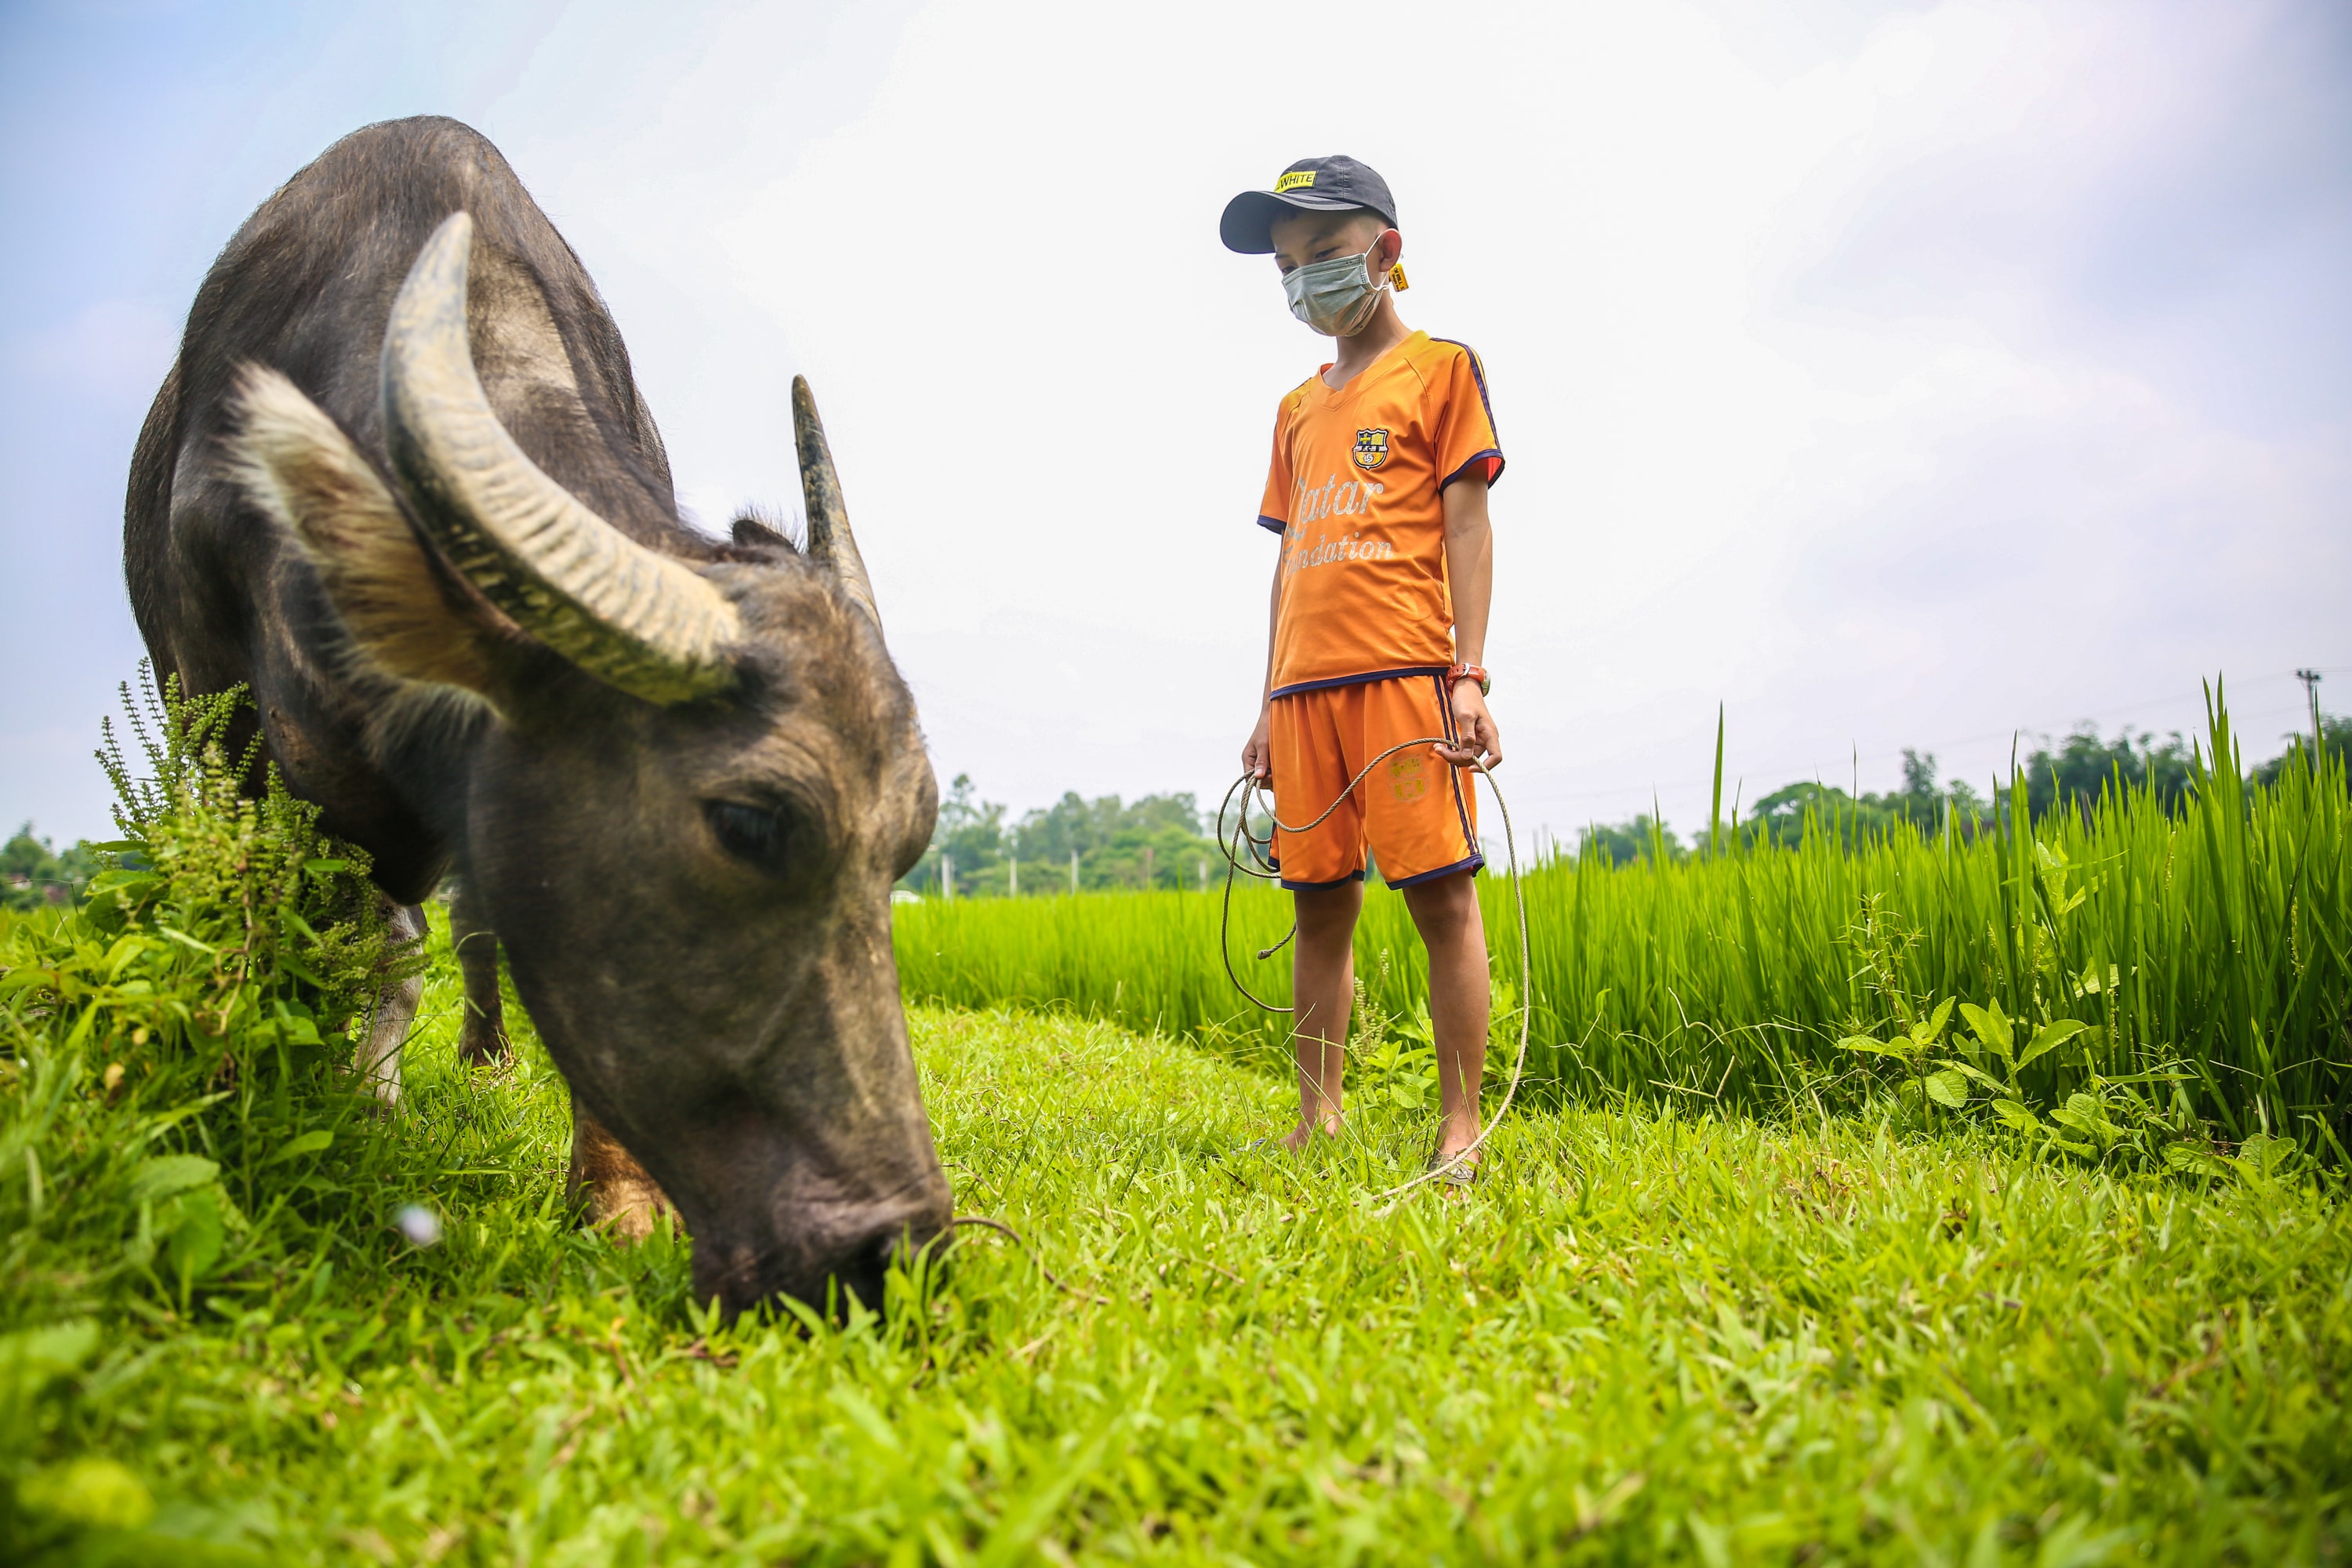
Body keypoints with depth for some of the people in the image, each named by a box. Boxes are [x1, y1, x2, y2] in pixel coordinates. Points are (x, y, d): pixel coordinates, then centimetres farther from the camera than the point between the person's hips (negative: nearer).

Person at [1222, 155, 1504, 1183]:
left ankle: (1461, 1128, -2)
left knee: (1440, 893, -7)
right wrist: (1269, 704, 15)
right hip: (1305, 684, 6)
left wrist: (1467, 675, -11)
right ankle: (1319, 1121, 12)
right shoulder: (1297, 408, 24)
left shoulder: (1441, 367, 8)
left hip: (1406, 672, -5)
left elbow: (1465, 527, -1)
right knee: (1320, 900, 5)